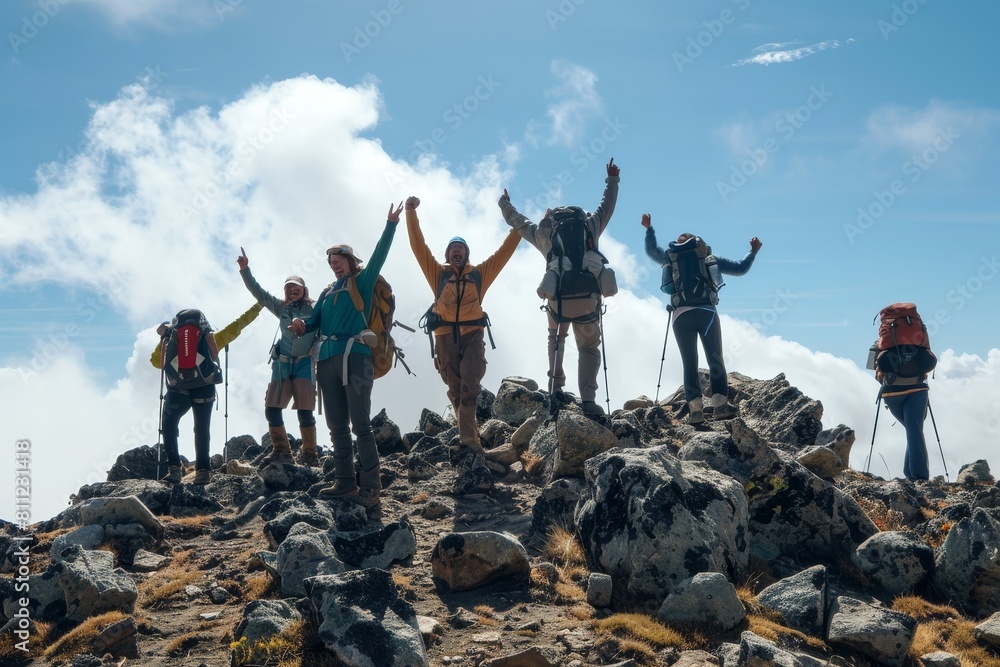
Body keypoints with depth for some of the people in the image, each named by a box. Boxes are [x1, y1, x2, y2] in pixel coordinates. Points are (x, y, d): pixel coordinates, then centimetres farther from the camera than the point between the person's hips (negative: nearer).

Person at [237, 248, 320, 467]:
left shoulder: (314, 309, 2)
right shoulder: (282, 308, 13)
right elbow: (258, 292, 13)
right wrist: (245, 269, 5)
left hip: (305, 363, -4)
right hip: (282, 363, 5)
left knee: (305, 412, -8)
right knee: (271, 409, -2)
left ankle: (310, 455, 0)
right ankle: (281, 451, 7)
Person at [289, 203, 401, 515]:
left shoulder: (362, 282, 8)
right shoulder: (327, 292, 23)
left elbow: (379, 255, -3)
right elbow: (315, 320, 15)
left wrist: (391, 224, -13)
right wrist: (301, 325, -7)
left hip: (355, 357, -6)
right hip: (327, 360, 6)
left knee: (361, 425, -10)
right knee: (337, 427, 8)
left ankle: (370, 489, -12)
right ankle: (345, 482, 14)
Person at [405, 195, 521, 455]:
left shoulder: (479, 273, 15)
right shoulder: (438, 273, 15)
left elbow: (504, 251, 15)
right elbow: (418, 246, 10)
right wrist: (411, 213, 2)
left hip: (472, 335, -1)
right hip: (445, 336, 1)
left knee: (469, 387, -13)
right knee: (455, 390, 2)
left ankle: (467, 438, -16)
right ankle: (470, 437, 10)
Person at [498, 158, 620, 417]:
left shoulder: (545, 233, 10)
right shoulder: (590, 226, 9)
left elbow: (517, 221, 24)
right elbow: (607, 205, 24)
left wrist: (504, 203, 43)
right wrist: (613, 179, 39)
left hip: (558, 301, 1)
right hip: (587, 300, -1)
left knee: (556, 339, 30)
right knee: (589, 348, 12)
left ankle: (556, 386, 17)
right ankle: (588, 399, -7)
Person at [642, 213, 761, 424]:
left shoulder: (672, 258, 19)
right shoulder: (709, 258, 18)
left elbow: (651, 251, 32)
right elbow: (740, 268, 18)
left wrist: (649, 228, 37)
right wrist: (753, 251, 31)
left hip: (681, 315, 1)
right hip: (707, 312, -1)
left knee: (689, 363, 1)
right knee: (715, 360, 3)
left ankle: (695, 408, -8)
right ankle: (720, 404, -9)